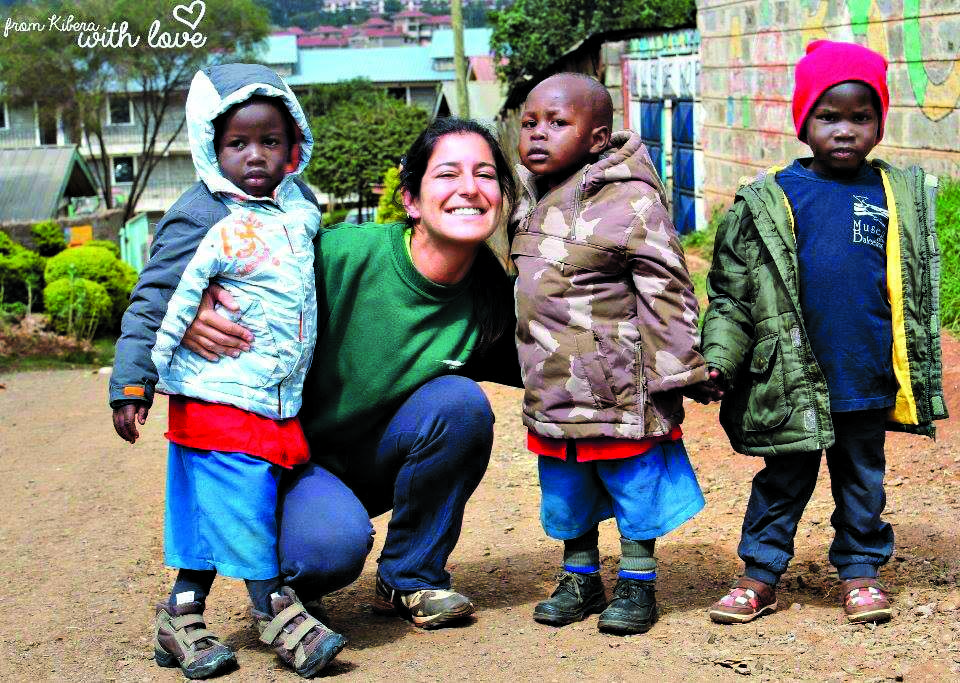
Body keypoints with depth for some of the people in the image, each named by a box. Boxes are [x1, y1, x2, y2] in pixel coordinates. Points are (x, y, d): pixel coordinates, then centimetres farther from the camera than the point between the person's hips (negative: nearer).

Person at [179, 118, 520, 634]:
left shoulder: (489, 296, -13)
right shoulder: (345, 253, -26)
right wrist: (192, 309, -39)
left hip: (379, 462, 4)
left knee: (460, 400, -24)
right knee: (334, 543, -34)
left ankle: (410, 579, -3)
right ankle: (279, 581, 6)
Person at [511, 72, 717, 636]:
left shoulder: (630, 200, -15)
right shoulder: (532, 200, 8)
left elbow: (666, 289, -13)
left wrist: (680, 371, -13)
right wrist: (529, 362, 24)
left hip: (618, 388, -7)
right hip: (552, 389, 7)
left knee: (634, 484, 8)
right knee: (564, 490, 17)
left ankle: (637, 584, 23)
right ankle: (580, 579, 33)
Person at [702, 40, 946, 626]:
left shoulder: (903, 198, 3)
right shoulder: (767, 203, -3)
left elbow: (920, 292, 10)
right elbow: (732, 292, -1)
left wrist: (924, 372, 10)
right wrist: (718, 360, -11)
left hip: (869, 381, 2)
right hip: (793, 382, -2)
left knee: (863, 482, 15)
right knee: (783, 483, 9)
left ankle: (860, 571, 29)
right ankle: (761, 576, 20)